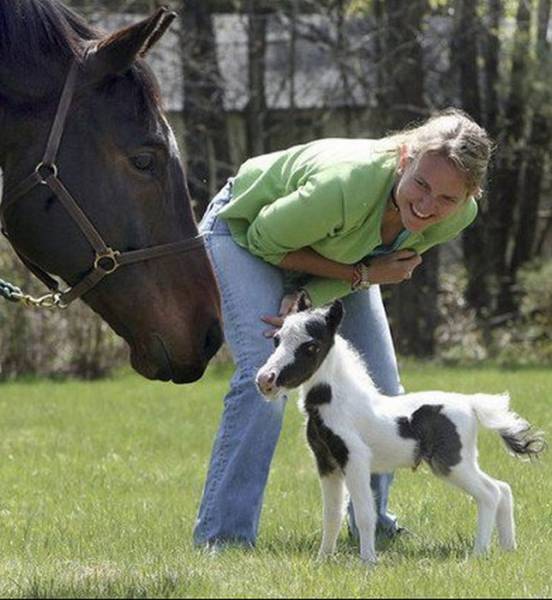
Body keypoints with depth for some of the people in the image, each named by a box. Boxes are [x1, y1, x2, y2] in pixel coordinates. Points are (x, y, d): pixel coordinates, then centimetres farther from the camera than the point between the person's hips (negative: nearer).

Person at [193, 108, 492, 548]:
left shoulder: (458, 217, -27)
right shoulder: (346, 185, -45)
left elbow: (392, 264, -13)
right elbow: (265, 240, -27)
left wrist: (308, 300, -30)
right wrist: (360, 275, -30)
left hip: (336, 256, 6)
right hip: (247, 230, -6)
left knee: (381, 391, 4)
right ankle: (223, 537, -18)